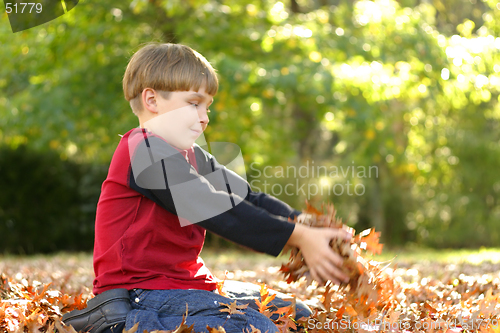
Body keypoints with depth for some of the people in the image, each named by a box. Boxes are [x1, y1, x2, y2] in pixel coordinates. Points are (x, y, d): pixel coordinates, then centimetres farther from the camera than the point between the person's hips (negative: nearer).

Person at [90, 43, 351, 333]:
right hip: (146, 295, -10)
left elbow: (249, 200, 8)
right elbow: (222, 215, -22)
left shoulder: (190, 156, 16)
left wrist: (311, 228, -7)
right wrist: (298, 238, -23)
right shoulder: (146, 151, -16)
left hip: (182, 284, 10)